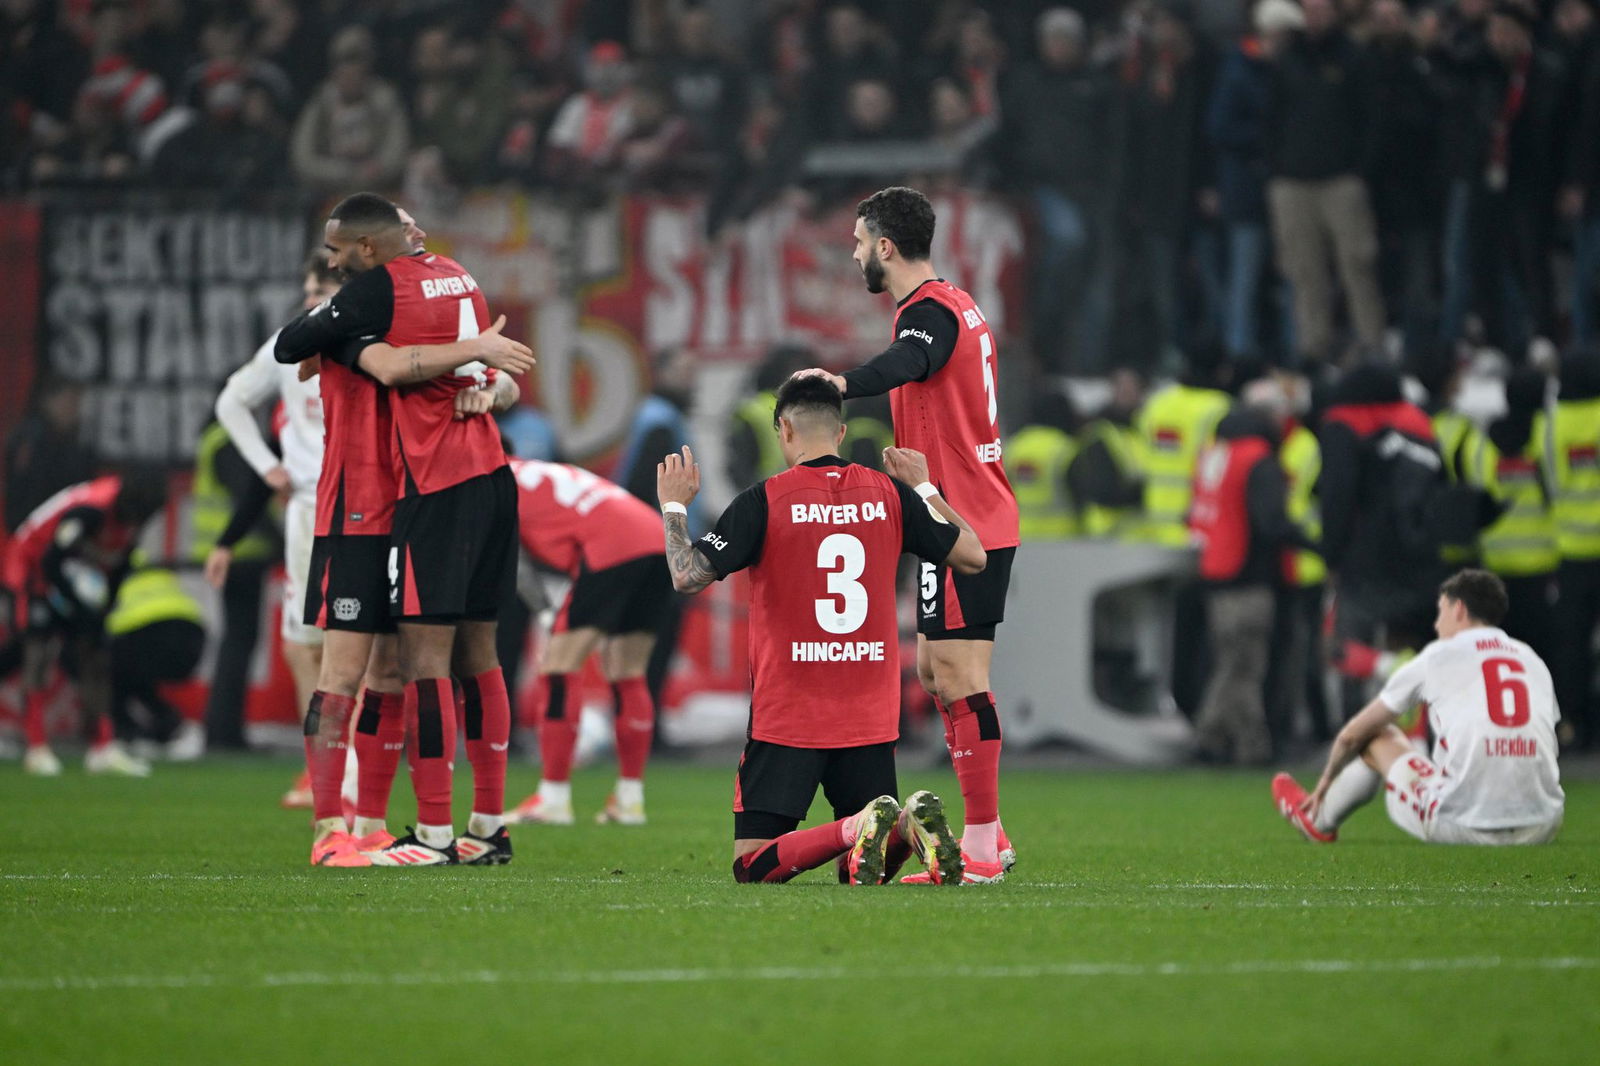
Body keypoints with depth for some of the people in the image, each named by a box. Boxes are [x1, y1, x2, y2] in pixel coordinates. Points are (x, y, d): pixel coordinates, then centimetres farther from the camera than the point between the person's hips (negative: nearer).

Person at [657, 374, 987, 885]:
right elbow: (973, 555, 15)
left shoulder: (763, 501, -7)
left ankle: (857, 829, -28)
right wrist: (924, 487, 29)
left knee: (753, 867, -2)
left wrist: (673, 506, 7)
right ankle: (911, 823, -22)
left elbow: (687, 575, -9)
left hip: (786, 720, -4)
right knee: (872, 869, 13)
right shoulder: (889, 494, 5)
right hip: (871, 721, 4)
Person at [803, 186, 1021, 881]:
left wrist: (842, 384, -57)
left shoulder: (929, 313, -15)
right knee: (933, 668, 14)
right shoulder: (955, 306, 18)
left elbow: (903, 363, -39)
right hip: (979, 518, 11)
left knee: (959, 676, -10)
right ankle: (986, 834, 16)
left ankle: (980, 847, -10)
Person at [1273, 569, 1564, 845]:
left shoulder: (1437, 657, 8)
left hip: (1464, 828, -3)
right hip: (1540, 830, 3)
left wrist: (1325, 782, 40)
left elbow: (1351, 736, 19)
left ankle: (1320, 821, 48)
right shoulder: (1534, 662, 16)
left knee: (1379, 737, 24)